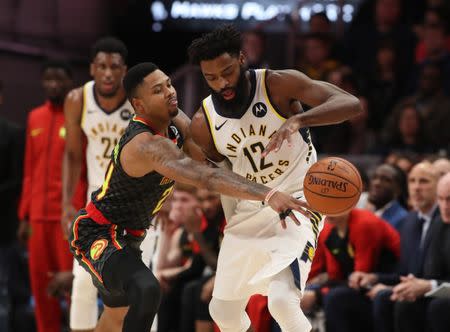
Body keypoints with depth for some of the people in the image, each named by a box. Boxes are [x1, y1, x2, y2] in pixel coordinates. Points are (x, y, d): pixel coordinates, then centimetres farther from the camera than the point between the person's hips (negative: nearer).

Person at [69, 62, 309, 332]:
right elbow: (206, 178, -47)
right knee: (147, 291, -36)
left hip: (125, 237, 11)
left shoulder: (177, 122, -3)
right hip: (97, 235, -11)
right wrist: (268, 195, -57)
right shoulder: (147, 145, -33)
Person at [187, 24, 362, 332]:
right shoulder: (203, 124, -7)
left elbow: (351, 104, -28)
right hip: (248, 211, 5)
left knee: (282, 299, -26)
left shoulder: (279, 84, -18)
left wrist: (299, 119, -42)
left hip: (297, 201, -5)